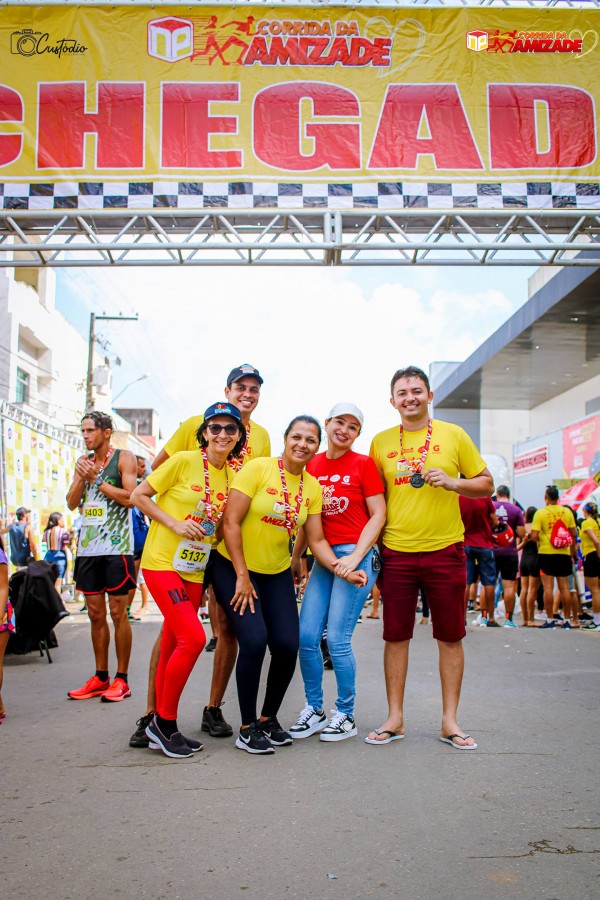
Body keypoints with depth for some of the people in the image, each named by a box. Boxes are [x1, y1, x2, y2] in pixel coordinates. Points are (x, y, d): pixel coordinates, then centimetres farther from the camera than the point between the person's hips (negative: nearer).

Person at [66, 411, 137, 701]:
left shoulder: (123, 458, -2)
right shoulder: (84, 461, 14)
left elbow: (130, 497, -13)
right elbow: (71, 503, 10)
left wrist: (96, 480, -11)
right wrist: (81, 477, -6)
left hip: (116, 545, -6)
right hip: (88, 545, 6)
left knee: (118, 613, -2)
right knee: (95, 614, 9)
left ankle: (121, 679, 5)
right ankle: (100, 678, 18)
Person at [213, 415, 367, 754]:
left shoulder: (313, 487, 1)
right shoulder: (259, 468, -15)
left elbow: (316, 540, 1)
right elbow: (231, 523, -16)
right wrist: (242, 577, -15)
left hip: (277, 573, 5)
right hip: (234, 567, -5)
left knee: (288, 646, -3)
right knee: (254, 640, -18)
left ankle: (269, 718, 21)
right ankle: (247, 728, 1)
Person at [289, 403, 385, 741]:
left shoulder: (363, 464, -2)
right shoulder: (312, 465, 10)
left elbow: (378, 515, -5)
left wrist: (355, 556, -15)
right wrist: (294, 558, 11)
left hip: (357, 555, -5)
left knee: (337, 638, -6)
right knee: (306, 636, 1)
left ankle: (346, 715, 13)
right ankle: (314, 710, 19)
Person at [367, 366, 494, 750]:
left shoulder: (453, 435, 2)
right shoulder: (381, 442, 6)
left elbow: (487, 484, 6)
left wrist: (453, 482, -13)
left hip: (445, 550, -1)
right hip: (396, 553, 1)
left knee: (451, 637, 5)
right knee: (396, 636, 6)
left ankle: (450, 721, 19)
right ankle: (395, 719, 19)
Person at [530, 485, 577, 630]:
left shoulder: (540, 513, -7)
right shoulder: (567, 512, 2)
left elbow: (534, 536, -13)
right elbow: (573, 534, 5)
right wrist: (572, 553, 15)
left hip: (546, 553, -3)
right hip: (564, 554, 3)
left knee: (548, 587, 0)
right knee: (564, 587, 8)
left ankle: (550, 620, 0)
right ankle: (567, 620, 12)